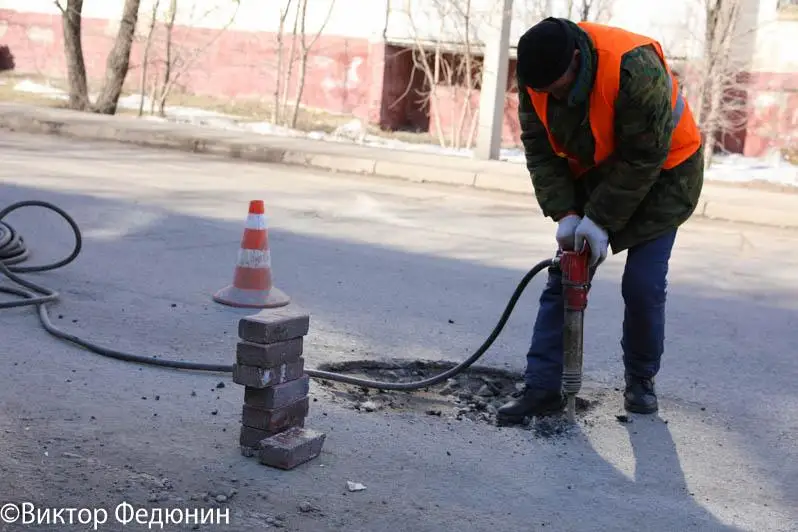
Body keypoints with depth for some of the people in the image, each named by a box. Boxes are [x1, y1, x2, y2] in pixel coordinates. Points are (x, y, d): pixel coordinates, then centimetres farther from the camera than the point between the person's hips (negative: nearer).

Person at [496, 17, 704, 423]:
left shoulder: (635, 69, -35)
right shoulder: (536, 75, -17)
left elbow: (644, 159, -29)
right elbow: (539, 148, -11)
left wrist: (601, 220, -26)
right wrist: (564, 213, -20)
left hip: (660, 174, -5)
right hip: (591, 174, 5)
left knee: (643, 286, -9)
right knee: (562, 279, -4)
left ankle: (641, 380, 16)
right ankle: (542, 387, 0)